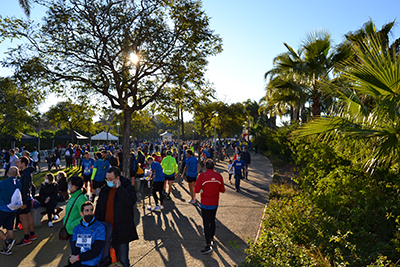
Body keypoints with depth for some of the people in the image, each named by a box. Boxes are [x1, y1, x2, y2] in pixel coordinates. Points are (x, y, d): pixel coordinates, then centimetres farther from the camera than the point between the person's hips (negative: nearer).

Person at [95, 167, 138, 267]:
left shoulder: (128, 188, -10)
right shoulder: (105, 190, 5)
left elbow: (130, 202, -29)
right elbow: (98, 209, 13)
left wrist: (119, 188, -27)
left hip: (121, 232, -5)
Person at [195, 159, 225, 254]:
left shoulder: (202, 176, -14)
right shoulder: (219, 176, -3)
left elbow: (196, 190, -15)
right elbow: (222, 190, 3)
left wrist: (203, 189, 4)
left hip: (205, 204, -4)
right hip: (215, 203, 4)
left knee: (206, 224, -1)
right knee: (212, 221, 21)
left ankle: (208, 245, -3)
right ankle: (211, 239, 36)